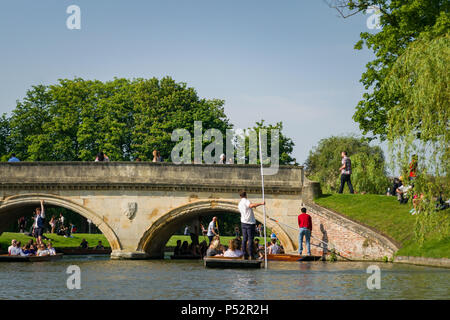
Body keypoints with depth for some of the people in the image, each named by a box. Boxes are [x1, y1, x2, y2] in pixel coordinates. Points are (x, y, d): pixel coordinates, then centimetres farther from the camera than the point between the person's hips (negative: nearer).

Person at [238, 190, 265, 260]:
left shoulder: (239, 204, 15)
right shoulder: (246, 201, -9)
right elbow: (251, 205, -31)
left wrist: (252, 206, 32)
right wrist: (261, 203, -34)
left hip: (243, 222, 7)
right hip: (250, 223, -7)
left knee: (244, 239, 8)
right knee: (250, 239, -5)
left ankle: (245, 255, 6)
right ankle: (251, 255, -7)